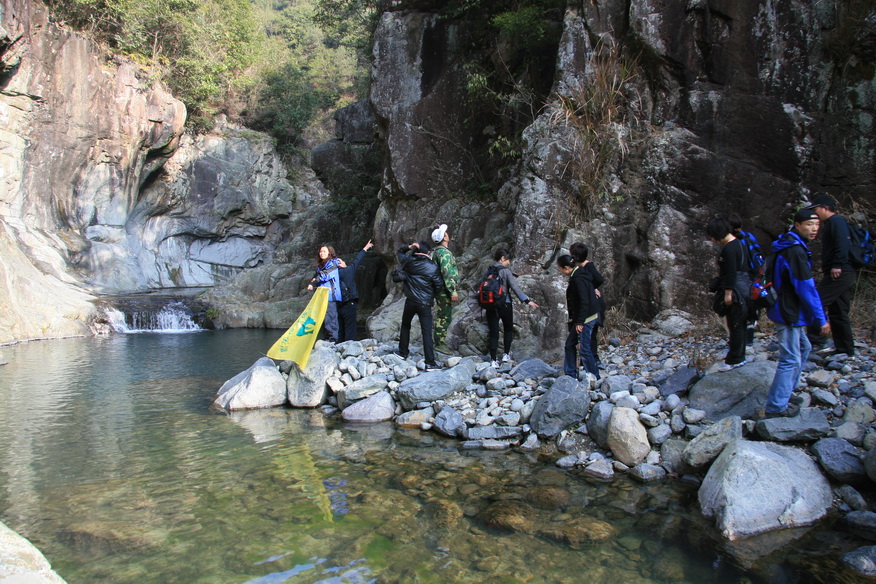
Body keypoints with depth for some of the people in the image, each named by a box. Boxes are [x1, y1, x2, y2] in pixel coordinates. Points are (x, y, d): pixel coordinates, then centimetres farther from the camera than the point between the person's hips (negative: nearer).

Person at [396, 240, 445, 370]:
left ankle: (403, 352, 34)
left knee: (405, 326, 25)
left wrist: (409, 247, 0)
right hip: (425, 304, -3)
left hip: (410, 301, 3)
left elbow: (400, 253, 19)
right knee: (427, 332, -3)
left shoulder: (408, 262, -2)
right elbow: (439, 286, -7)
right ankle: (430, 363, -4)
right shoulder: (432, 267, -11)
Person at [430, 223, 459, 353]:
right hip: (445, 290, -10)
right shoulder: (444, 252, -16)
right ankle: (440, 343, 0)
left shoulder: (436, 252, 16)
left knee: (442, 316, 16)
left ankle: (440, 342, 23)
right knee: (444, 316, -5)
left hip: (440, 289, 10)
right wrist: (453, 291, -23)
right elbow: (447, 273, -23)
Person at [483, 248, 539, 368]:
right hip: (504, 304, -4)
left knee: (493, 332, 5)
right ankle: (506, 355, 20)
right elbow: (515, 288, -15)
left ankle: (493, 360, 1)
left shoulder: (488, 270, 5)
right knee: (508, 329, 19)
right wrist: (527, 301, -14)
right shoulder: (505, 271, -10)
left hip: (490, 305, 4)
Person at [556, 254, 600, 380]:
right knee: (569, 345, 15)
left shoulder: (578, 280, -19)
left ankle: (595, 377, 6)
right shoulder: (576, 277, 11)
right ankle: (570, 375, 22)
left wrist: (580, 322, -23)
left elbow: (584, 302, -23)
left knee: (584, 349, -4)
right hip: (580, 318, 11)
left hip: (585, 319, -11)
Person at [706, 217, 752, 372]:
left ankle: (736, 359, 5)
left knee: (735, 325, -3)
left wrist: (728, 293, -19)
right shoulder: (740, 243, 13)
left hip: (736, 291, -10)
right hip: (745, 289, 10)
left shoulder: (729, 249, -18)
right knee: (739, 324, 17)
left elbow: (731, 273, -22)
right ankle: (738, 355, 27)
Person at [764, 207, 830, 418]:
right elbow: (806, 288, -22)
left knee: (803, 348, 23)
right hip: (789, 313, -11)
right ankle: (776, 407, 2)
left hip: (789, 311, 11)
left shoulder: (789, 246, 12)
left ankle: (785, 395, 33)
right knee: (790, 359, -5)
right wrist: (821, 319, -16)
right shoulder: (796, 251, -21)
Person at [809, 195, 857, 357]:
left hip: (839, 273, -11)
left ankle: (816, 337, -18)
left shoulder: (836, 221, -7)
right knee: (838, 312, 12)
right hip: (846, 274, 11)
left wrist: (838, 265, -26)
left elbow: (843, 243, -21)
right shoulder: (830, 224, 24)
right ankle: (846, 349, 16)